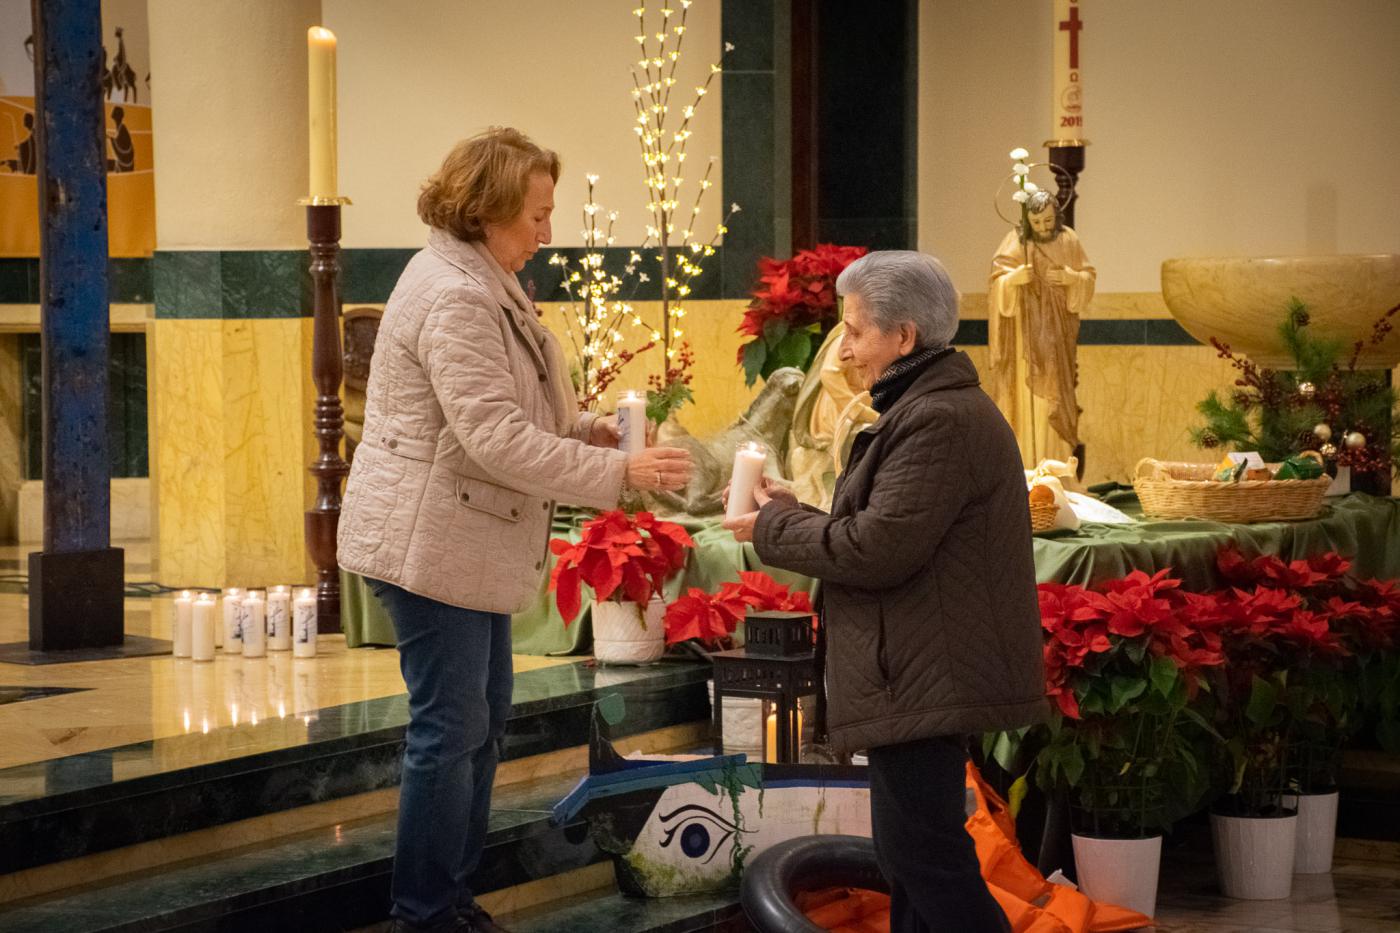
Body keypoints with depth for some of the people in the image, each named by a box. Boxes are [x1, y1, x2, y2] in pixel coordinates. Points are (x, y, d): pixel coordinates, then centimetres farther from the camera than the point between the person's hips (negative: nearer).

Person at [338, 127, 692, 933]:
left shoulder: (482, 284, 12)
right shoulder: (453, 298, -21)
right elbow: (497, 440, -26)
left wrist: (587, 428, 4)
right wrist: (619, 473, -23)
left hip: (466, 542, 11)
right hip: (431, 542, -11)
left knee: (484, 717, 16)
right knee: (451, 728, -4)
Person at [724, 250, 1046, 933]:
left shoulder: (938, 421, -18)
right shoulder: (930, 408, 18)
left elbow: (877, 548, -22)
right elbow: (889, 531, 20)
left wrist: (773, 529, -8)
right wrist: (790, 512, 10)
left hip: (927, 679, -11)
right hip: (920, 673, 11)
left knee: (919, 852, -9)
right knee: (910, 855, 15)